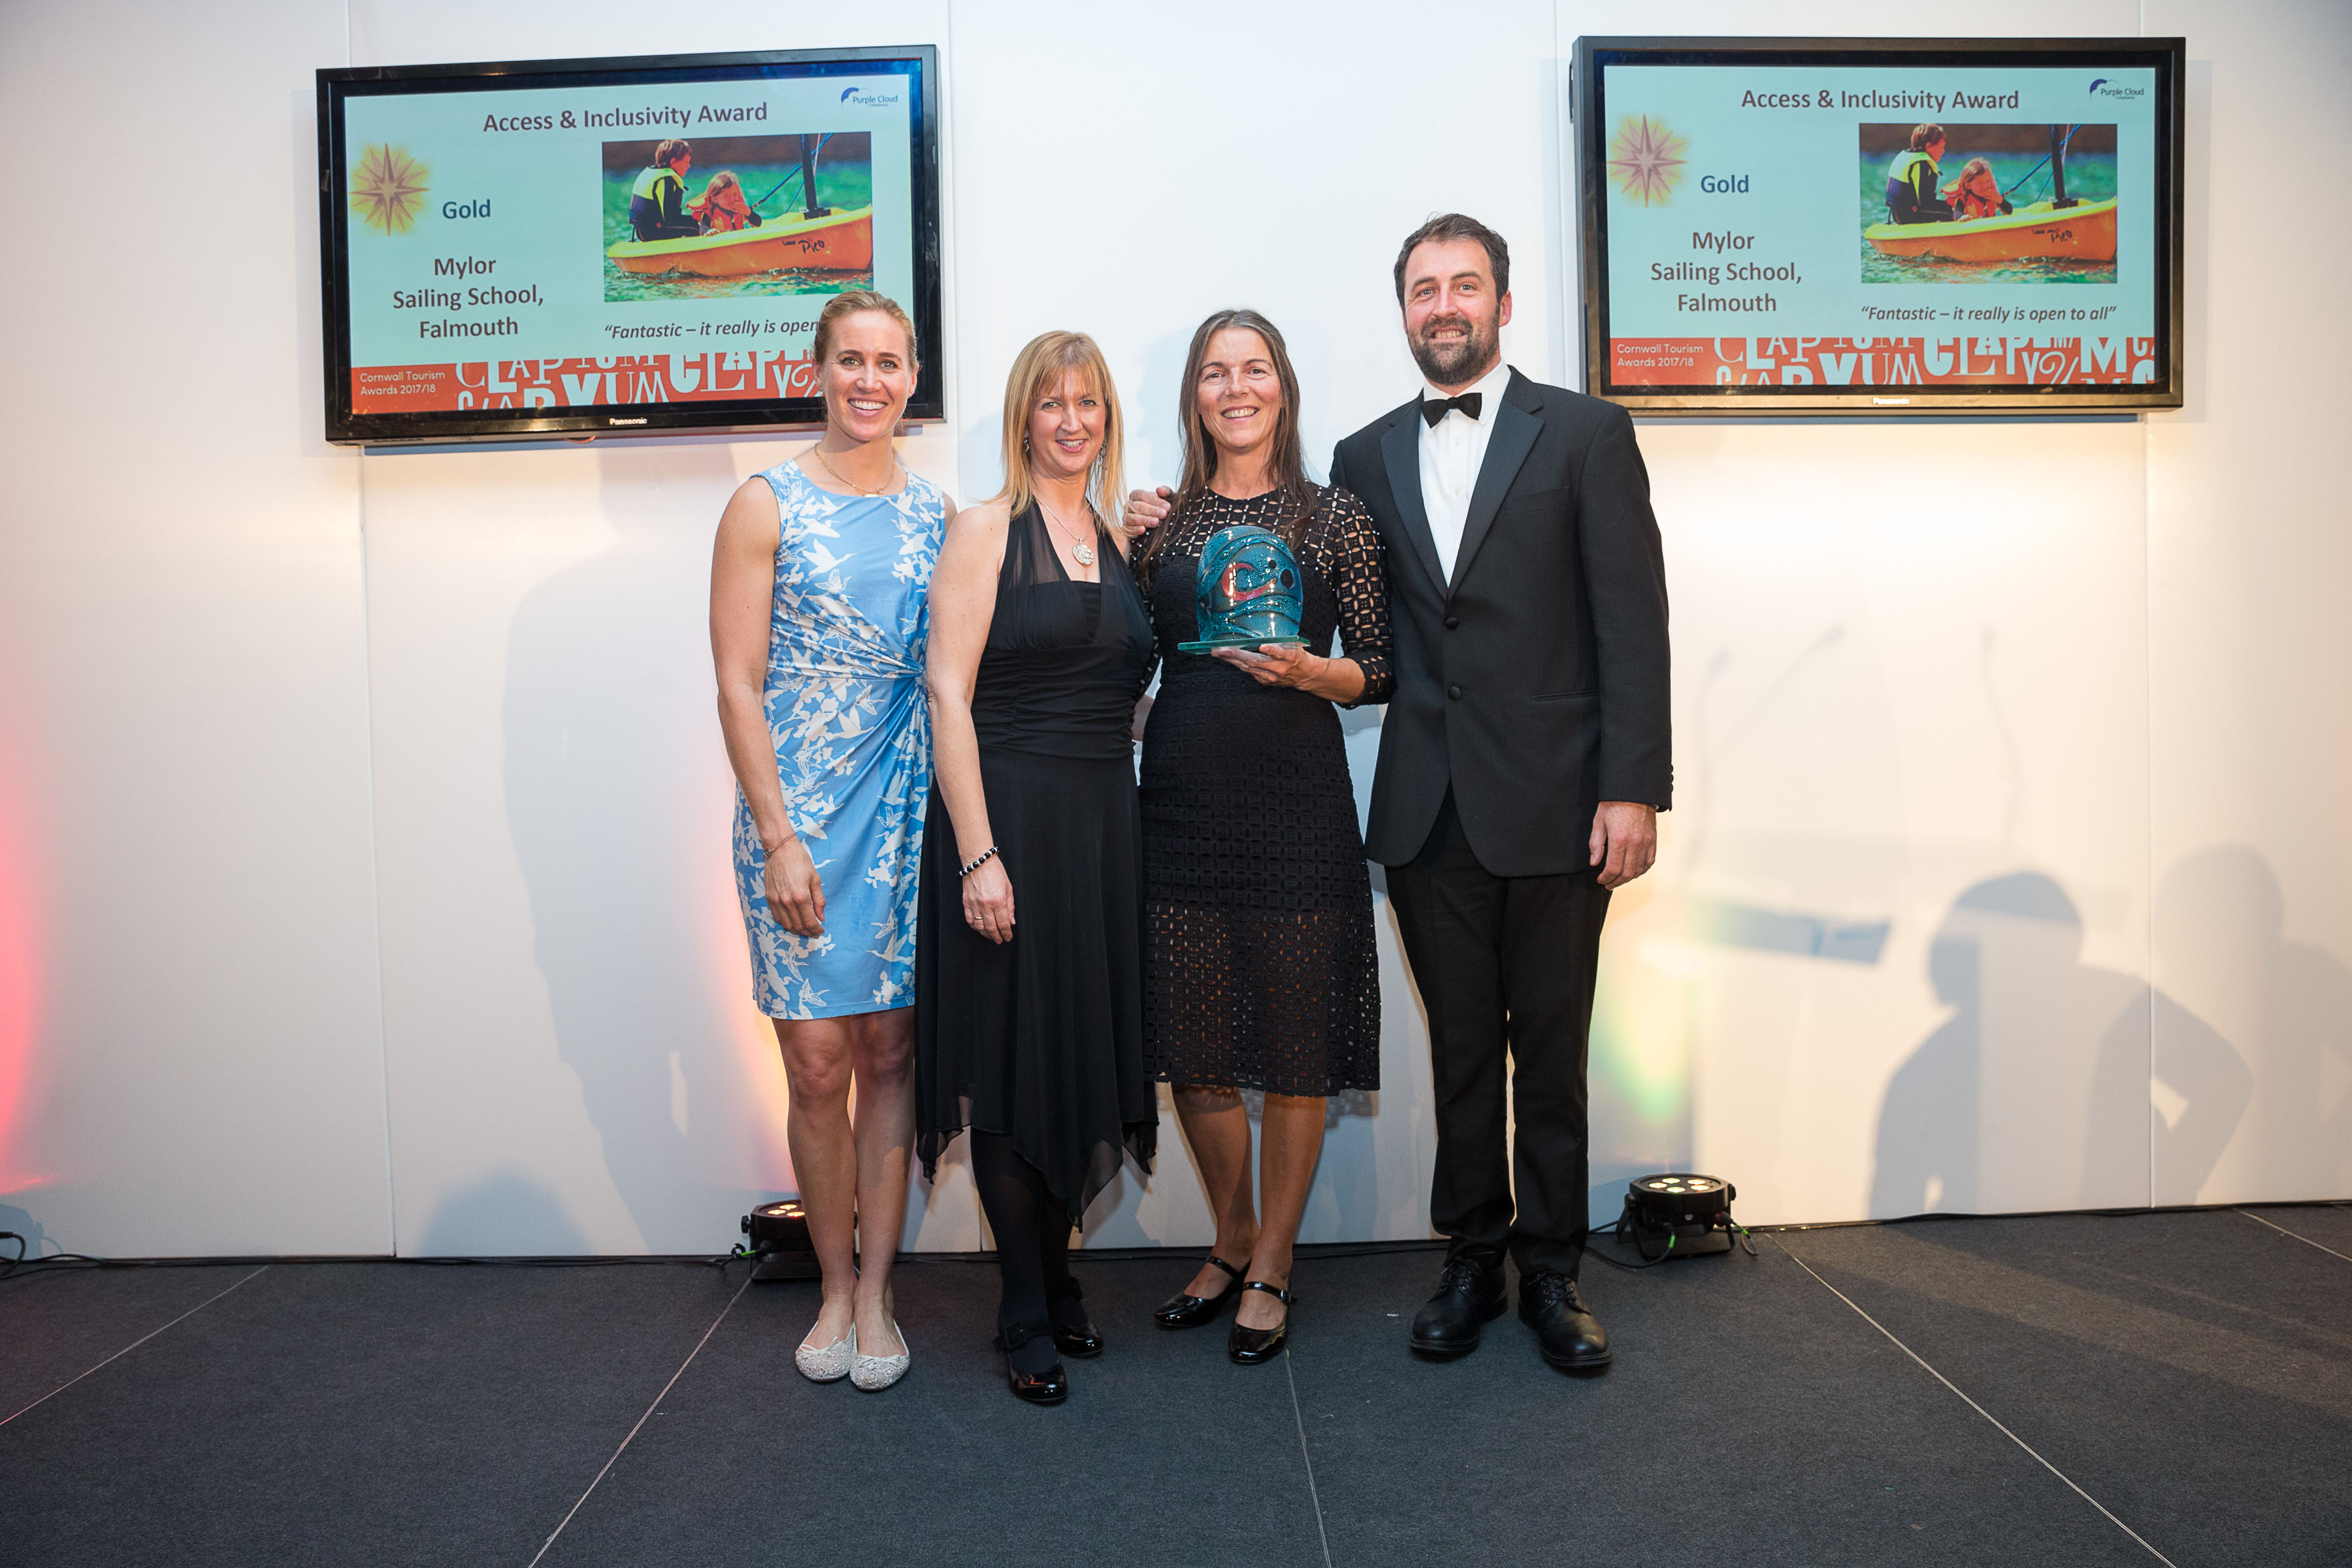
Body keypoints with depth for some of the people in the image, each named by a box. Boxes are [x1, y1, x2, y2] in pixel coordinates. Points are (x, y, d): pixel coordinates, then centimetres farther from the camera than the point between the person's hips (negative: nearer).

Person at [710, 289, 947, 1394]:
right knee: (818, 1061, 1)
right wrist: (780, 836, -11)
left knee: (890, 1051, 6)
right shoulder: (767, 505, -1)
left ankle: (875, 1293, 17)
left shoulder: (935, 513, 9)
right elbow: (738, 684, -6)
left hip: (910, 811, 3)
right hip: (798, 813, -2)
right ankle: (835, 1285, 20)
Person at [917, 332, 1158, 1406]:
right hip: (1009, 819, -6)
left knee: (1087, 1057, 12)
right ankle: (1027, 1319, 17)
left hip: (1105, 823, 6)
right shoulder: (986, 531, -3)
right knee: (1015, 1069, 2)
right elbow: (948, 693, -11)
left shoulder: (1119, 541, 14)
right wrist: (979, 854, -18)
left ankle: (1058, 1282, 30)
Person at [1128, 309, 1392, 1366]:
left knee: (1295, 1041, 4)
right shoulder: (1160, 524, 10)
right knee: (1189, 1040, 8)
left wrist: (1309, 671, -16)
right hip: (1182, 799, 3)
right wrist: (1126, 550, 1)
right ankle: (1232, 1241, 32)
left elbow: (1380, 674, 4)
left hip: (1295, 802, -2)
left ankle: (1271, 1269, 23)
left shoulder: (1336, 519, 3)